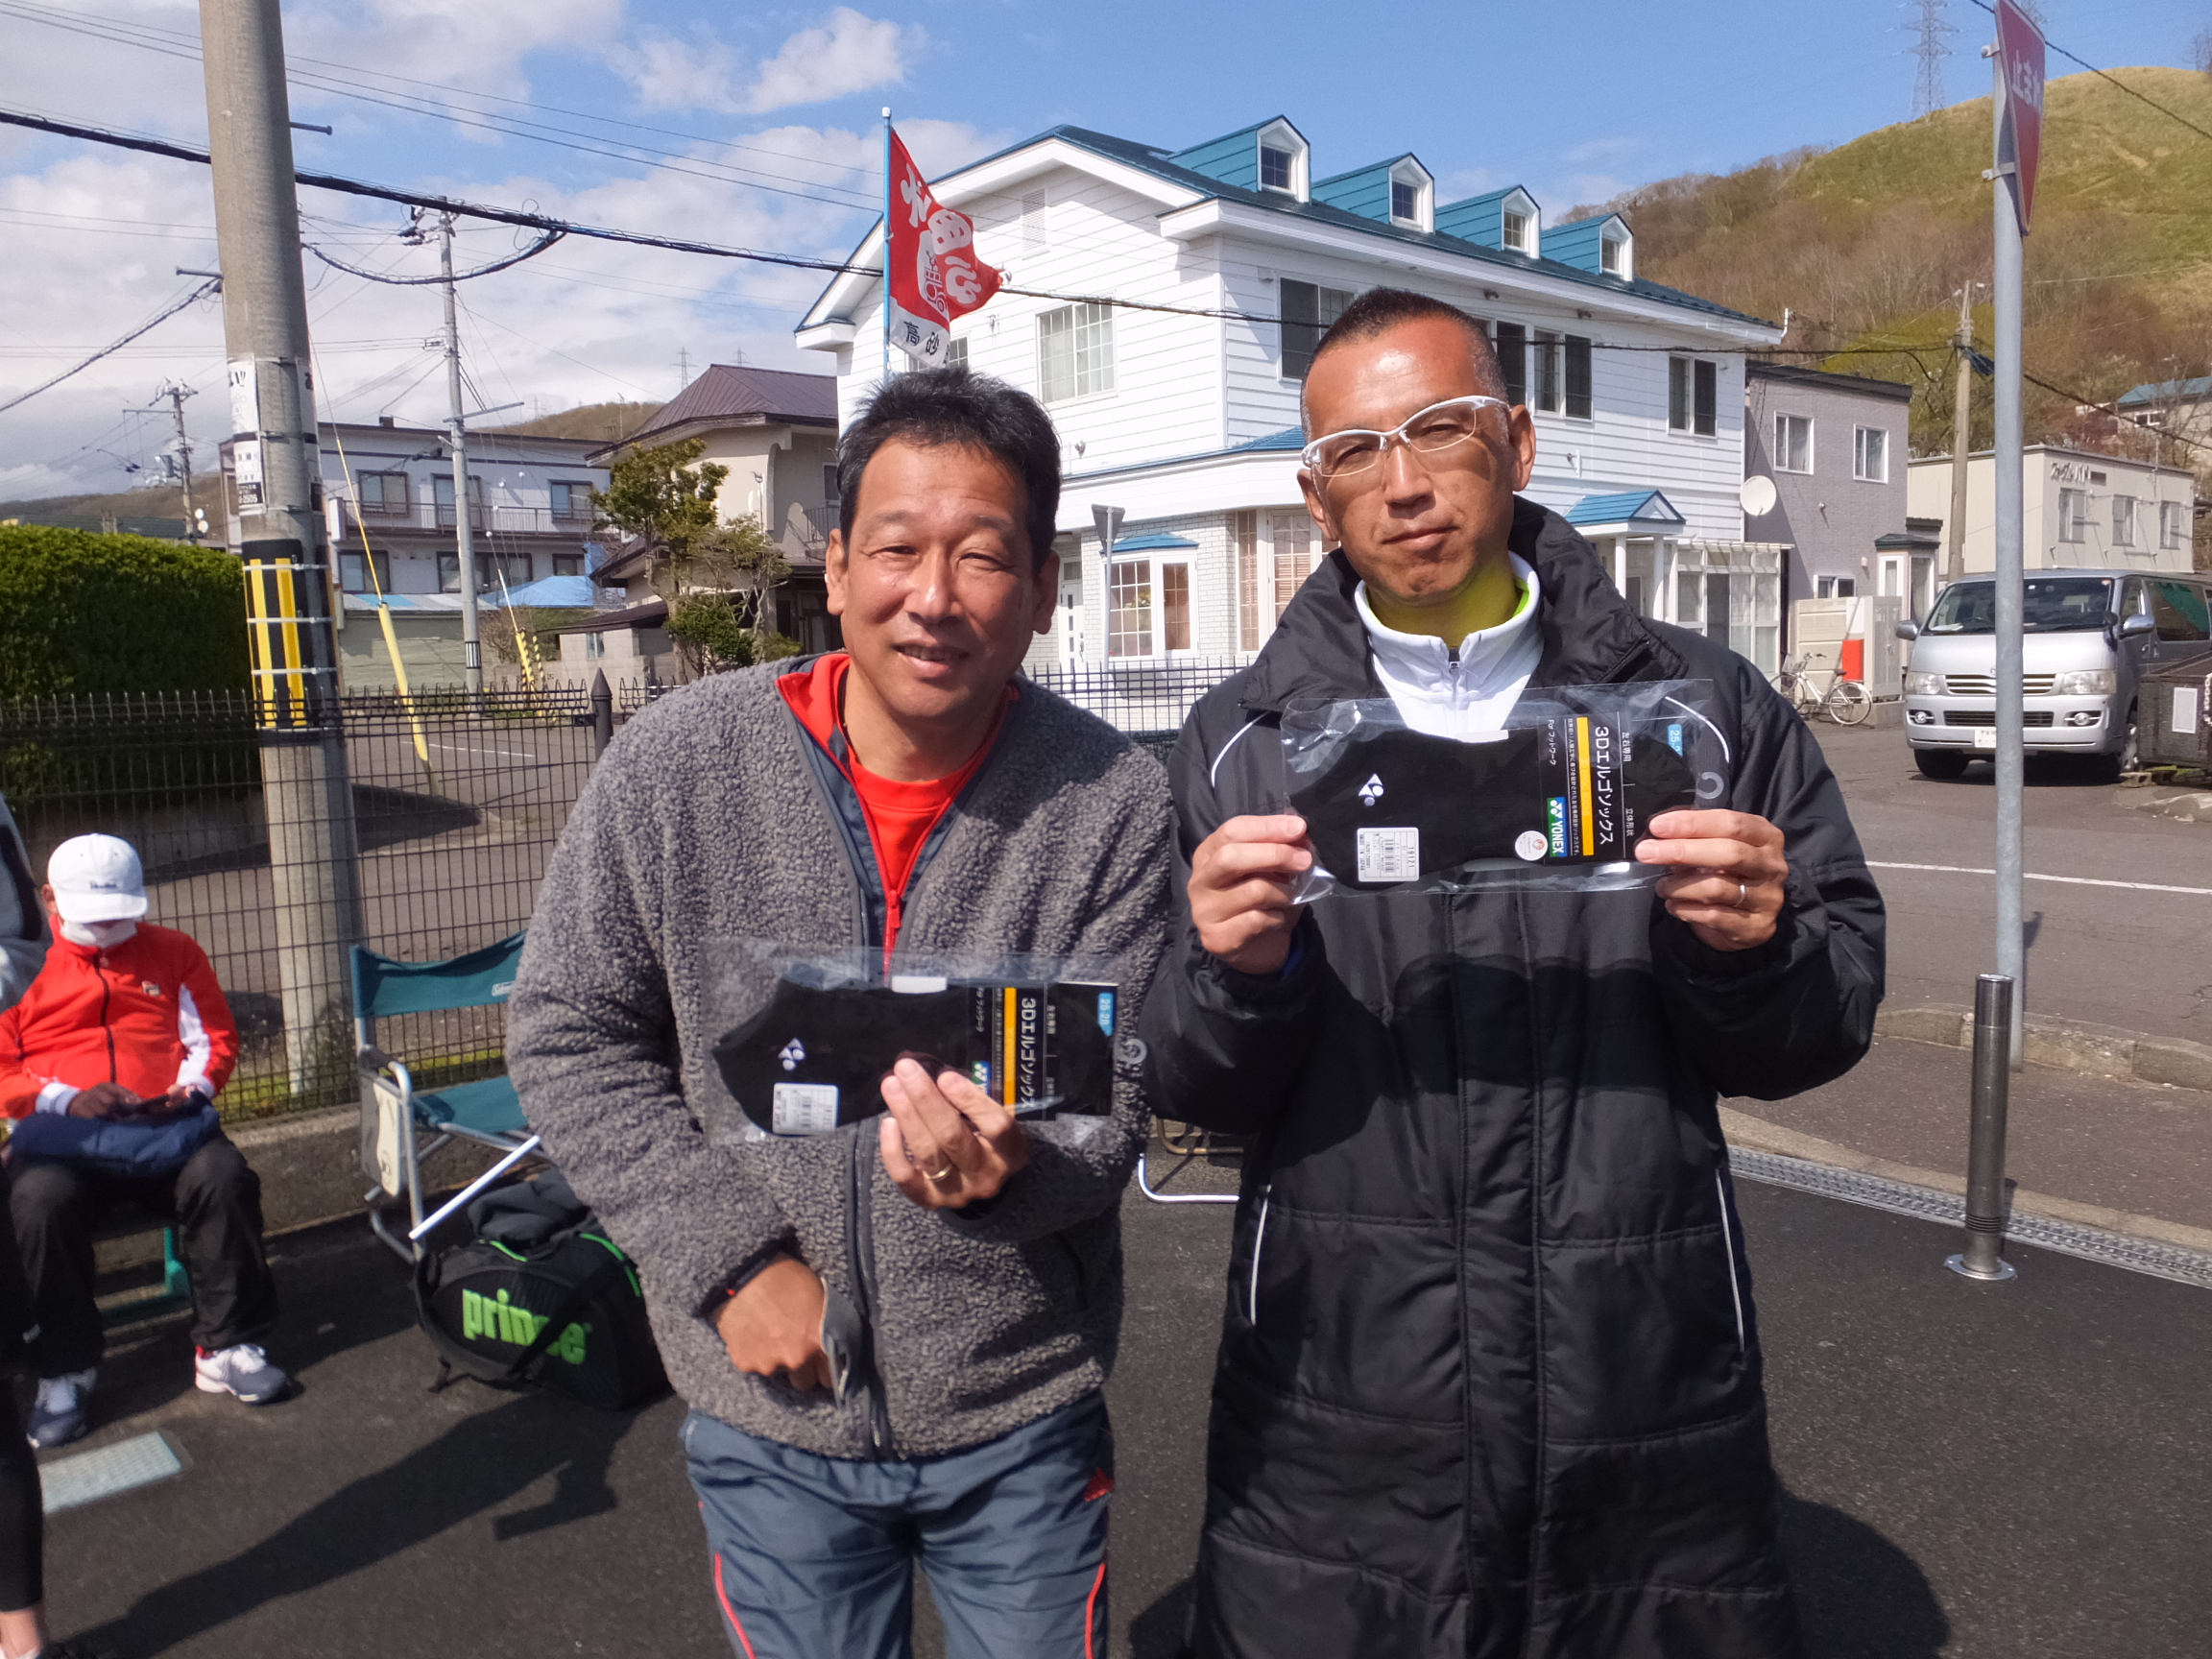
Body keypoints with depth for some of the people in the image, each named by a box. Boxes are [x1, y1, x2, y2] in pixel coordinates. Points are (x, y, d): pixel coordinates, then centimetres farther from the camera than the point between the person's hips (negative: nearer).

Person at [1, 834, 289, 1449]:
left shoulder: (173, 952, 18)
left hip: (167, 1125, 1)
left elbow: (214, 1037, 17)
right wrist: (65, 1098, -11)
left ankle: (226, 1348, -18)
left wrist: (194, 1085, -4)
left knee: (224, 1178, -30)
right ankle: (64, 1371, -15)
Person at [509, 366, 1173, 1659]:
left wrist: (1009, 1165, -33)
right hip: (773, 1416, 1)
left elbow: (1111, 1106, -10)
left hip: (1022, 1419, 0)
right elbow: (571, 1038, -4)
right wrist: (732, 1259, -11)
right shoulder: (678, 766, -12)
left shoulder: (1115, 803, -14)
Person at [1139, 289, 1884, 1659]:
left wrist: (1754, 951, -18)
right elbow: (1189, 1090, -2)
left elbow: (1827, 1024, 2)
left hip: (1652, 1401, 1)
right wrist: (1237, 978, -22)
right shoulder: (1240, 741, 1)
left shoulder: (1699, 703, 1)